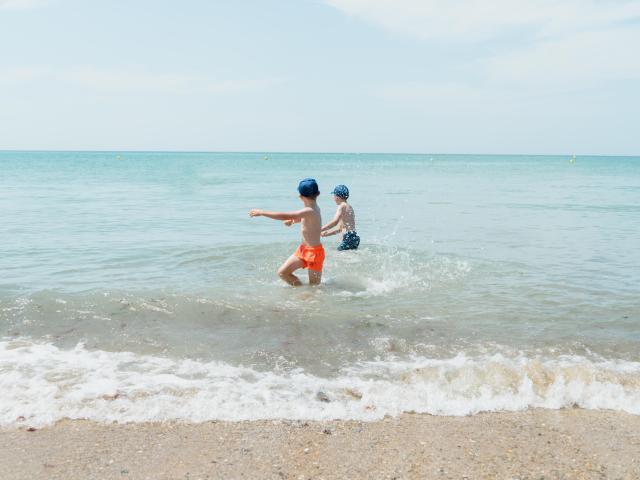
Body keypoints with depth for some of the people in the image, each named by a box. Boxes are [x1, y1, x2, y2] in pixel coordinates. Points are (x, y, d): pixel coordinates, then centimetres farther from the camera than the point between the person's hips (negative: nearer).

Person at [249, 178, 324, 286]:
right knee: (282, 272, 6)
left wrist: (262, 212, -25)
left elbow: (285, 216, -31)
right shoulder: (314, 208, 3)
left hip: (314, 252, -9)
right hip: (303, 249, 9)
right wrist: (292, 220, 11)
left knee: (314, 285, 3)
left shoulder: (309, 211, -26)